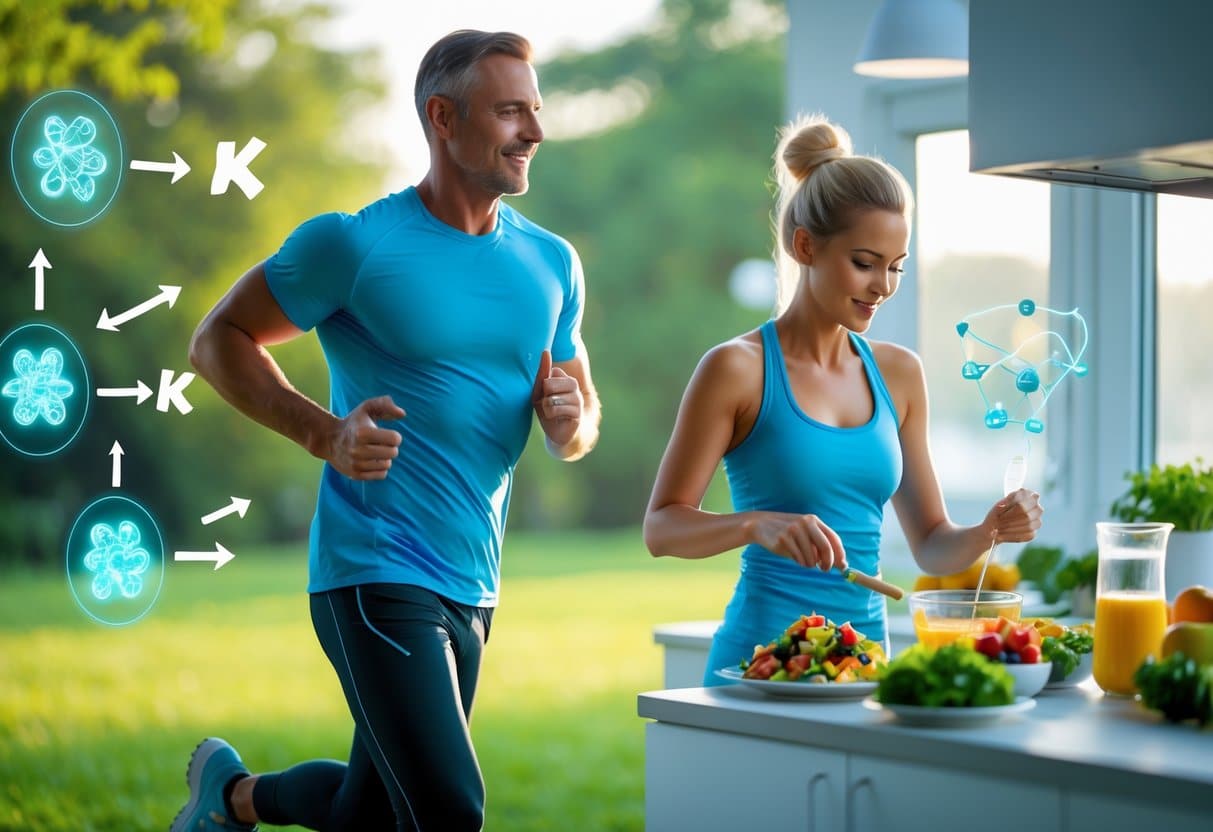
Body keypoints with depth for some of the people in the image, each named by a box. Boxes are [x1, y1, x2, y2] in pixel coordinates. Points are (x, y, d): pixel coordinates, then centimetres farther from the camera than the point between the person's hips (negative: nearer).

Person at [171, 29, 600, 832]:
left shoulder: (553, 264, 9)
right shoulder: (354, 244, -9)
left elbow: (581, 423, 18)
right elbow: (219, 338, 0)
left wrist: (569, 421, -8)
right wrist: (323, 432, -16)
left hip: (472, 585, 7)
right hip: (376, 575, -7)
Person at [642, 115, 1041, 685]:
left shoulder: (898, 374, 9)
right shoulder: (738, 369, -7)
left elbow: (931, 546, 13)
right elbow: (661, 526, -8)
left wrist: (989, 531, -6)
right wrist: (757, 524, -25)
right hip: (763, 656, -5)